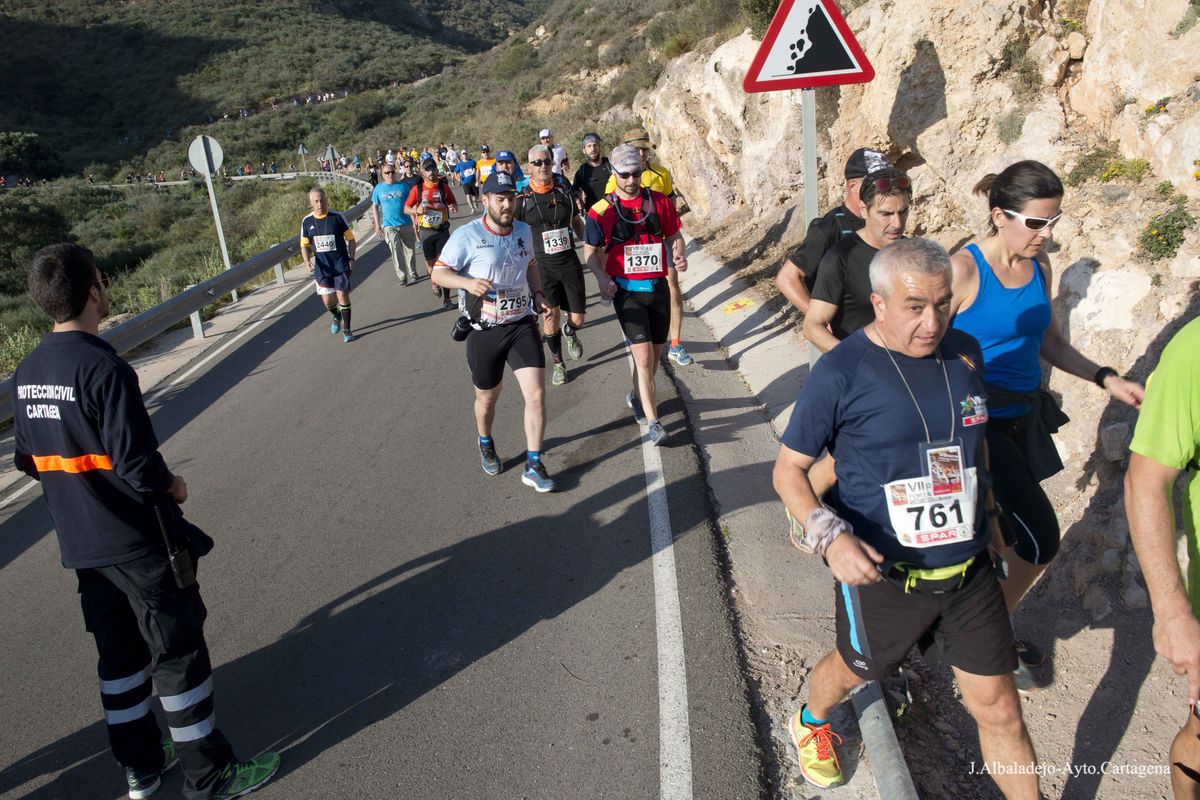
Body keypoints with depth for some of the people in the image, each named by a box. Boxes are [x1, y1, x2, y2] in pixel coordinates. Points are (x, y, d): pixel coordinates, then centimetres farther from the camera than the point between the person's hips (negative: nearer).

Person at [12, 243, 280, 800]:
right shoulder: (104, 368, -22)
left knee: (119, 654, 19)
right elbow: (137, 465, -25)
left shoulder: (27, 373, 2)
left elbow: (29, 461, 10)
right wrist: (172, 486, -6)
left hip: (80, 546, 8)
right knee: (178, 654, 5)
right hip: (139, 543, -8)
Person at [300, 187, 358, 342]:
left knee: (342, 295, -7)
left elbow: (351, 239, 1)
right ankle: (337, 317, 38)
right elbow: (305, 245, 10)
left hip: (341, 265, -2)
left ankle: (347, 330, 6)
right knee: (327, 300, 4)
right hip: (321, 267, 3)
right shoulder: (307, 222, 1)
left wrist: (351, 259, -7)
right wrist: (307, 261, -8)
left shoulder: (337, 217, -6)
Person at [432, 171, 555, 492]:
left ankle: (533, 465, 6)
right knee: (487, 397, 14)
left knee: (536, 394, -8)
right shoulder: (467, 235, -12)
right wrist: (468, 283, -28)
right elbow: (438, 272, -9)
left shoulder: (523, 230, 5)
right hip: (484, 331, -3)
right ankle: (486, 444, 47)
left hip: (522, 324, 3)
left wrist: (537, 293, 6)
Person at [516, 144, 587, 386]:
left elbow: (577, 222, 16)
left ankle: (569, 333, 41)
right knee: (551, 316, 0)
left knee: (577, 318, 3)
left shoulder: (564, 191, 3)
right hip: (542, 266, -2)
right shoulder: (522, 199, -4)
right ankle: (558, 363, 22)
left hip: (570, 262, 2)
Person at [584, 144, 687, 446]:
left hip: (658, 287, 4)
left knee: (656, 353, 14)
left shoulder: (660, 202, 2)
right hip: (626, 291, -4)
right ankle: (652, 422, -6)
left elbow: (674, 234, 13)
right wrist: (601, 276, -16)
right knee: (643, 355, -13)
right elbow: (591, 251, 2)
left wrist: (679, 256, -8)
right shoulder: (602, 211, -6)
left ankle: (638, 397, 41)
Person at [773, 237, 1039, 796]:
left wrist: (987, 510, 23)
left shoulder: (965, 353, -1)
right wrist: (830, 535, -28)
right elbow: (788, 468, -13)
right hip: (882, 573, -3)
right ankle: (811, 723, 56)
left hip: (969, 569, 4)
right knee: (854, 667, 23)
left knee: (1000, 711, 10)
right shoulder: (841, 372, -18)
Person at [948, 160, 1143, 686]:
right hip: (979, 421, -7)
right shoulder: (964, 268, -16)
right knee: (1040, 537, -6)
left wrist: (1106, 379, 6)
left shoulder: (1039, 266, 6)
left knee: (1004, 534, 14)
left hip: (1024, 417, 7)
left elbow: (1049, 342, 16)